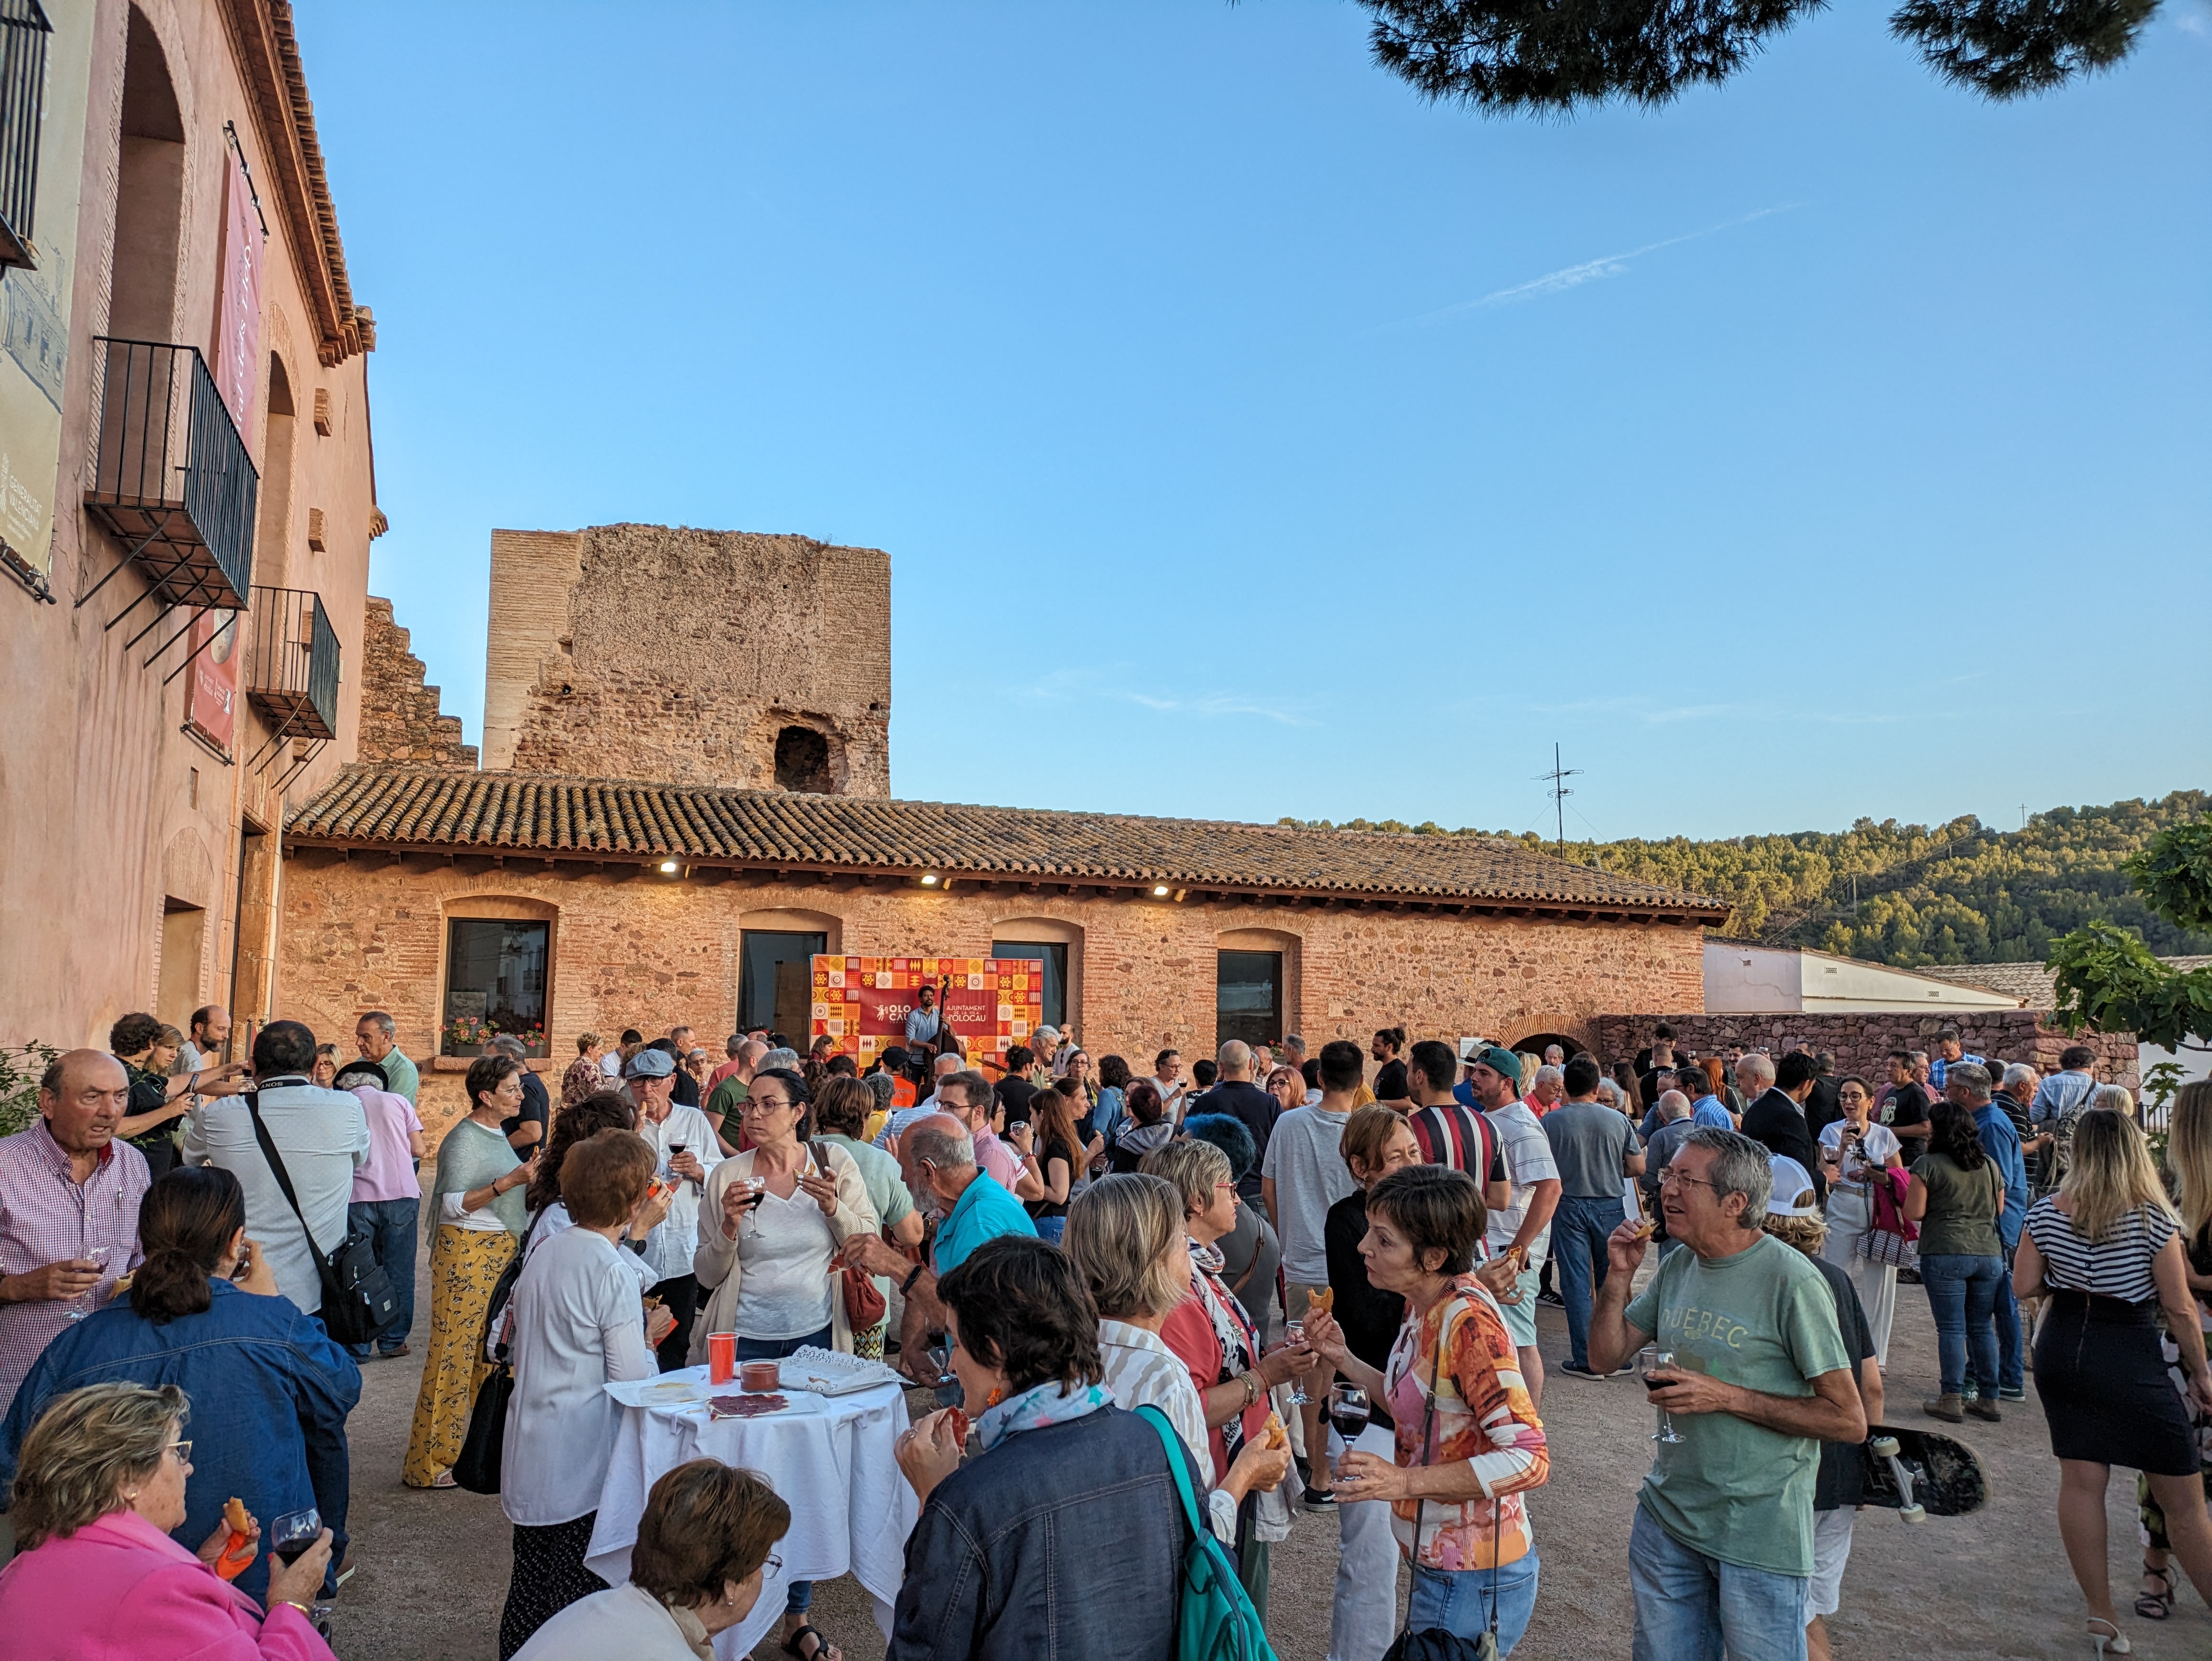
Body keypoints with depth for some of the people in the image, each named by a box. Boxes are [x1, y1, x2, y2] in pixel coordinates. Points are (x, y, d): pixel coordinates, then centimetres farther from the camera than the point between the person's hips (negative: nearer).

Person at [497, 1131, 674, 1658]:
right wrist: (649, 1336, 1)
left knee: (530, 1594, 18)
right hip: (582, 1463, -7)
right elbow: (635, 1382, -18)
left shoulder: (544, 1253, 4)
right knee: (578, 1593, 5)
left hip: (530, 1454, 7)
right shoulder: (613, 1273, -19)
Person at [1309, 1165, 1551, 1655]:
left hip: (1473, 1579, -8)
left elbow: (1529, 1460, -28)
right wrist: (1344, 1360, 0)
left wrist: (1404, 1481, -31)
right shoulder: (1423, 1306, 2)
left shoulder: (1469, 1321, -25)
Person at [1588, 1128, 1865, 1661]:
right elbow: (1606, 1356, 7)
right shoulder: (1677, 1266, 4)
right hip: (1668, 1513, 6)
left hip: (1761, 1534, -6)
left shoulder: (1790, 1281, -17)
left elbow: (1849, 1421, -16)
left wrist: (1726, 1397, -22)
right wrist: (1620, 1275, -7)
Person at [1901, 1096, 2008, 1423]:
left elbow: (1914, 1212, -11)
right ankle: (1988, 1399, 17)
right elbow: (2000, 1208, 17)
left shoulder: (1928, 1164, -8)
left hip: (1945, 1255, -5)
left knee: (1951, 1328, -1)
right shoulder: (1989, 1164, 10)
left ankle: (1952, 1400, 1)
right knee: (1983, 1327, 12)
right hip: (1989, 1254, 5)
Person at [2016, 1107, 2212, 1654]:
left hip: (2062, 1351, 4)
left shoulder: (2046, 1212, -3)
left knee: (2081, 1481, 10)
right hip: (2131, 1358, -4)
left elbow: (2023, 1286, 1)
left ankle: (2101, 1614, 17)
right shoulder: (2154, 1218, -12)